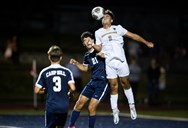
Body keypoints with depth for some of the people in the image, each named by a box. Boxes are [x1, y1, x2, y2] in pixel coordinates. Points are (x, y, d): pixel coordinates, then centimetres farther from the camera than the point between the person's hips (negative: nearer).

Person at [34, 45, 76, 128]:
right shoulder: (67, 71, 0)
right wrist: (70, 94, 11)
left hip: (51, 106, -2)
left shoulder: (44, 72, -1)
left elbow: (37, 90, -2)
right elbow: (72, 88, -11)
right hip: (64, 106, 2)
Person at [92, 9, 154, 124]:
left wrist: (146, 42, 7)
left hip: (121, 60, -1)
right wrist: (92, 45, -11)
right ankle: (115, 110, 5)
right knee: (114, 86, -2)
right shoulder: (98, 33, 12)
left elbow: (133, 36, 8)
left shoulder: (118, 28, 7)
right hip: (109, 63, 1)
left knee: (125, 83, 4)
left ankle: (132, 106, 17)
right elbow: (99, 48, 9)